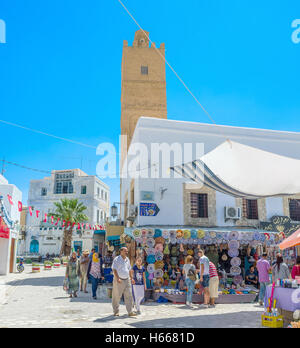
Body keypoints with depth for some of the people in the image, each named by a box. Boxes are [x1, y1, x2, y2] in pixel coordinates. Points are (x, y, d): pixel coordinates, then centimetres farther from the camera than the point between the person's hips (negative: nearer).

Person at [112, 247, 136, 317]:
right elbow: (114, 269, -14)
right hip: (119, 280, -5)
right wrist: (117, 278, -23)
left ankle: (130, 312, 1)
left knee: (129, 295, -1)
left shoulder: (127, 259, 12)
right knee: (117, 296, 4)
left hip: (127, 280, 5)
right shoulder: (117, 259, -8)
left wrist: (131, 278, 17)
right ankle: (116, 311, 17)